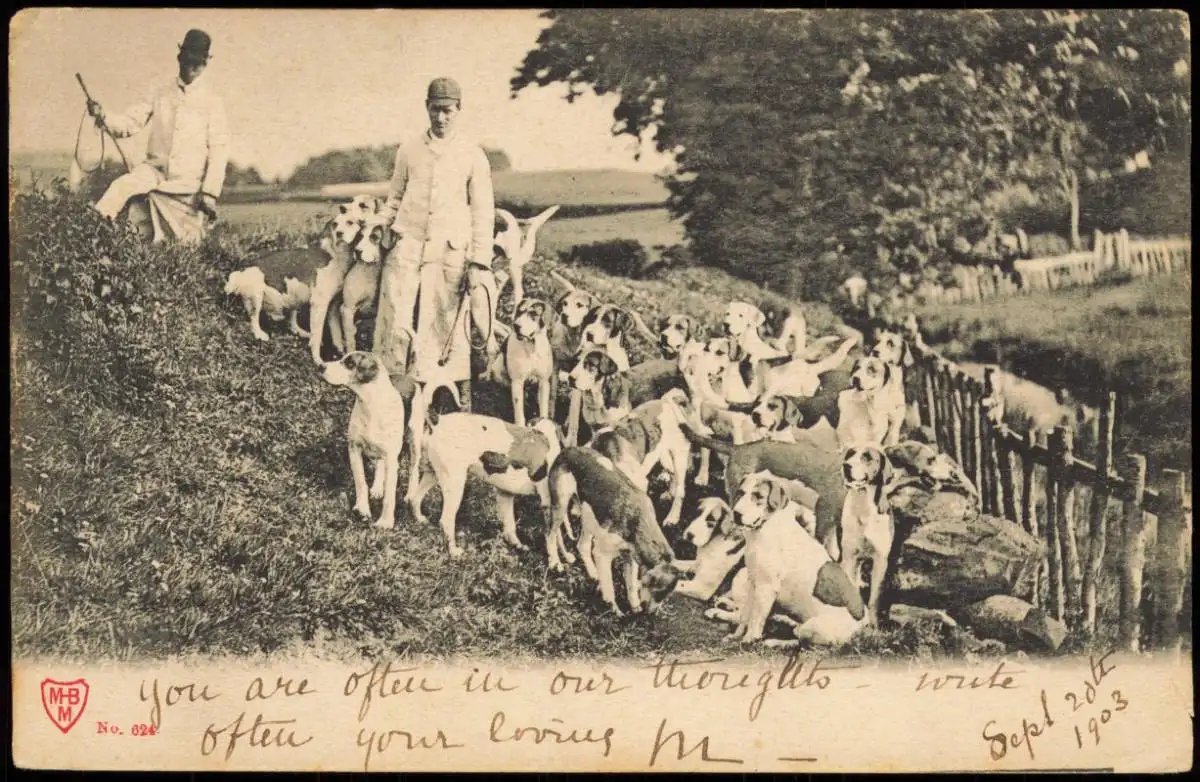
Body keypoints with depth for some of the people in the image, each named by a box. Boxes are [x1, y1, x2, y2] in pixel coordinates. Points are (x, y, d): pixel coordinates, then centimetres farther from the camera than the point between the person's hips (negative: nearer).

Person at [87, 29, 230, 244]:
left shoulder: (212, 102, 0)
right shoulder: (159, 95, 8)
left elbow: (219, 149, -5)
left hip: (188, 184, -1)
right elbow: (128, 124, 5)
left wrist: (210, 192, -14)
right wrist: (103, 118, -17)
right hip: (155, 171, 1)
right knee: (122, 186, -28)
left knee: (188, 243, -4)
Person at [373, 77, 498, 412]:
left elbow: (483, 211, 3)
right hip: (408, 248, 2)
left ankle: (463, 404, 8)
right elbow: (394, 198, 17)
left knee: (452, 327, -1)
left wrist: (480, 261, -4)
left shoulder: (473, 155, 2)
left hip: (451, 251, -2)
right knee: (398, 323, -3)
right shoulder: (409, 150, 9)